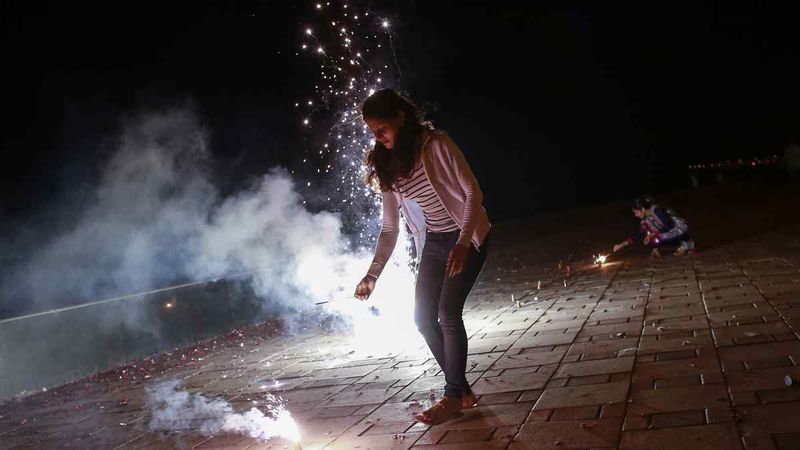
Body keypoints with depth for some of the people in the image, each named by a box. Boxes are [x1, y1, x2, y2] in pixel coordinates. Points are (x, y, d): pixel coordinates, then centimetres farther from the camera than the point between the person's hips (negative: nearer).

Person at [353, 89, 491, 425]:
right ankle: (461, 390, 15)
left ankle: (453, 397, -1)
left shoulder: (437, 145, -17)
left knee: (448, 312, -16)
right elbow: (389, 228, 2)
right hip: (433, 243, 6)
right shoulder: (387, 168, 0)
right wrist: (373, 274, -8)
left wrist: (462, 244, -25)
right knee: (423, 318, 1)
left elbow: (472, 192, -16)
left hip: (467, 237, -6)